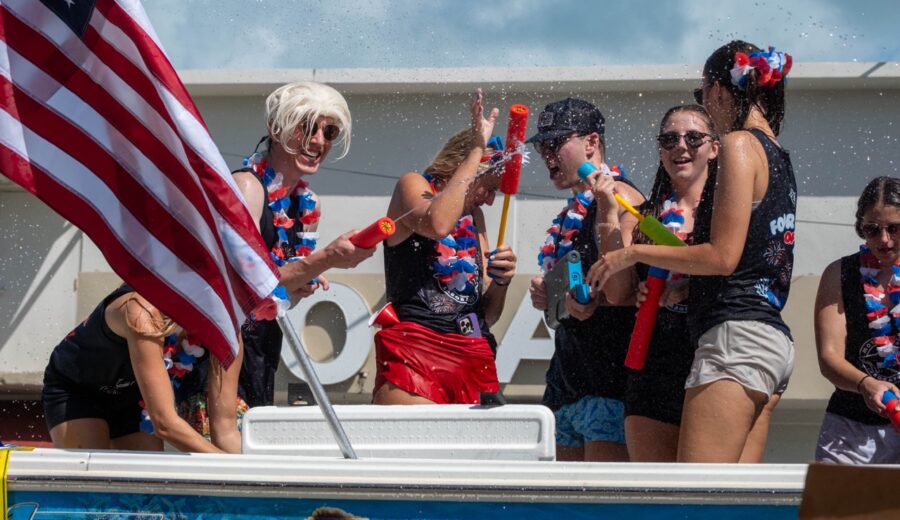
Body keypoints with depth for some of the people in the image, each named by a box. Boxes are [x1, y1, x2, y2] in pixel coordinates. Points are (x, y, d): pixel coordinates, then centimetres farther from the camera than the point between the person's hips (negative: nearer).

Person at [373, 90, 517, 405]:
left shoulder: (474, 217, 25)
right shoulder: (413, 186, 8)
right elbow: (438, 224, -19)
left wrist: (501, 282, 3)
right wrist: (477, 150, -11)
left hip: (473, 354, 6)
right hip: (414, 352, -6)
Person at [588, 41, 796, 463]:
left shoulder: (740, 145, -6)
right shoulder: (778, 156, 20)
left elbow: (722, 256, -12)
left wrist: (634, 253, -3)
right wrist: (678, 286, 21)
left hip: (737, 336, -10)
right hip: (775, 339, 10)